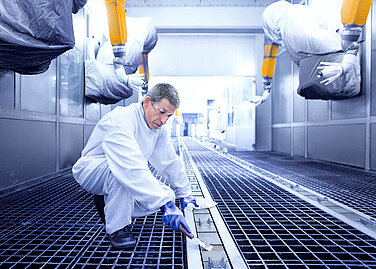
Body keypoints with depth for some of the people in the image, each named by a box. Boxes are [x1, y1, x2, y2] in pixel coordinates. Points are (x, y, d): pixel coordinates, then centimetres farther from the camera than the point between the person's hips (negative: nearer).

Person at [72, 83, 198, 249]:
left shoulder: (159, 128, -5)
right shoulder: (121, 119, -31)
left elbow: (170, 162, 5)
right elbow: (133, 168, -43)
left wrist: (184, 194, 8)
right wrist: (165, 204, -46)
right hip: (91, 169, -7)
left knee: (167, 196, -10)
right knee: (123, 171, -40)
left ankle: (107, 202, 8)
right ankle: (117, 227, -17)